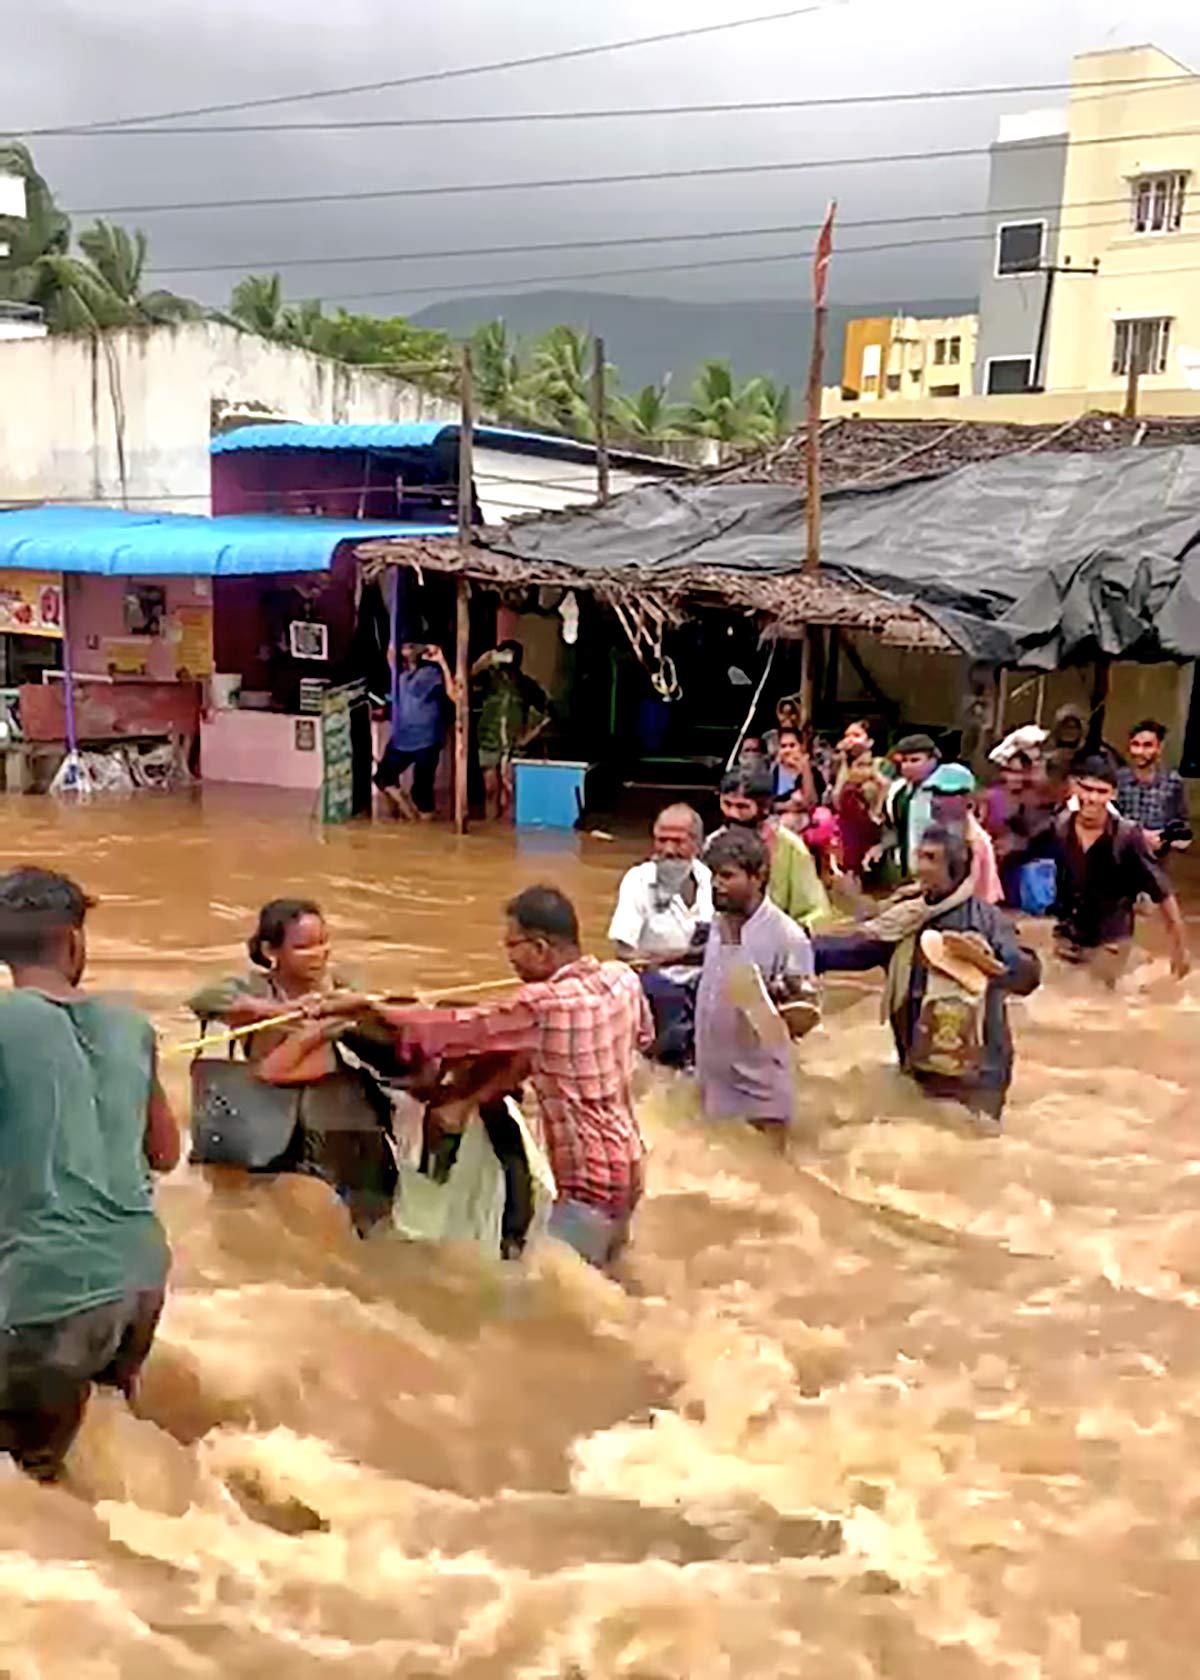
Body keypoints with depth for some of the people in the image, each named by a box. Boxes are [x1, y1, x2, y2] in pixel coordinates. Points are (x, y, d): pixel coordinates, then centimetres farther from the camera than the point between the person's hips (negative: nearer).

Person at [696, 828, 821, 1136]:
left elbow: (806, 1016, -15)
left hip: (759, 1094, -6)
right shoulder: (717, 925, 2)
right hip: (713, 1087, 6)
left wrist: (774, 1005, -35)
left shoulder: (786, 936, -18)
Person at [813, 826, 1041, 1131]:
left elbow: (1028, 974, -17)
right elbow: (855, 948, -1)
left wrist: (983, 959, -32)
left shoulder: (984, 917, -10)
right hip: (921, 1060, 5)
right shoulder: (906, 915, 4)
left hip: (974, 1065, -5)